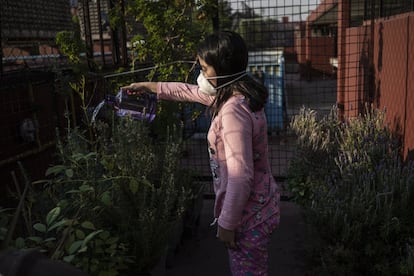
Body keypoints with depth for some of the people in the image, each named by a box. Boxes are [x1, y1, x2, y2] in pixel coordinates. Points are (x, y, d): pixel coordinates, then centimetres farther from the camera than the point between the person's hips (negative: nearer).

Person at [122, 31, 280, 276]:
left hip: (248, 213, -9)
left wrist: (227, 223, -20)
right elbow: (192, 92, 17)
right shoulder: (238, 93, 3)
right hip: (256, 205, 9)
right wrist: (150, 86, 22)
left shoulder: (233, 111, -28)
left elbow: (241, 176, -29)